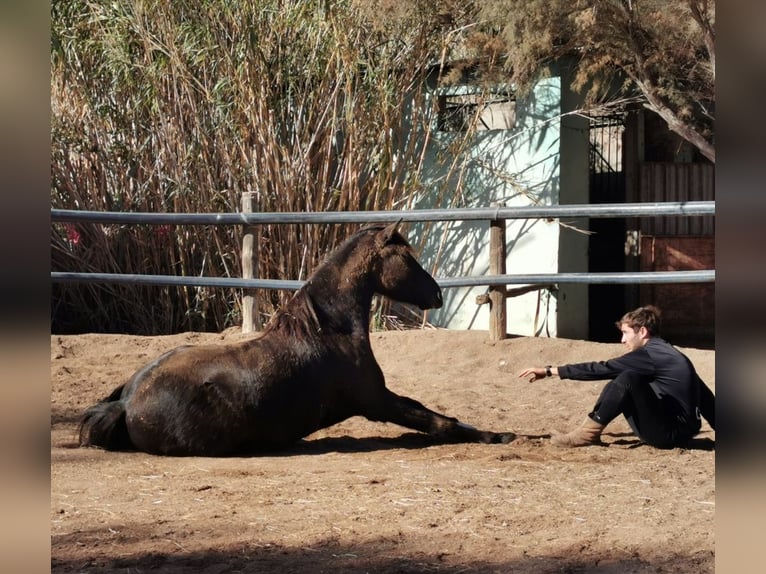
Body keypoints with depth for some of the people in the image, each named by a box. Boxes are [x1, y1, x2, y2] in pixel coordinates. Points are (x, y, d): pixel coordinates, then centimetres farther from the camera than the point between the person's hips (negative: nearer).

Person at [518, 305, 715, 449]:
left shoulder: (650, 355, -13)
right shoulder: (671, 354, 16)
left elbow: (602, 369, -15)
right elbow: (705, 398, 18)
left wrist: (550, 371, -13)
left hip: (672, 435, -10)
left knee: (628, 378, -24)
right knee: (616, 384, 14)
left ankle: (589, 433, -15)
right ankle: (590, 431, 1)